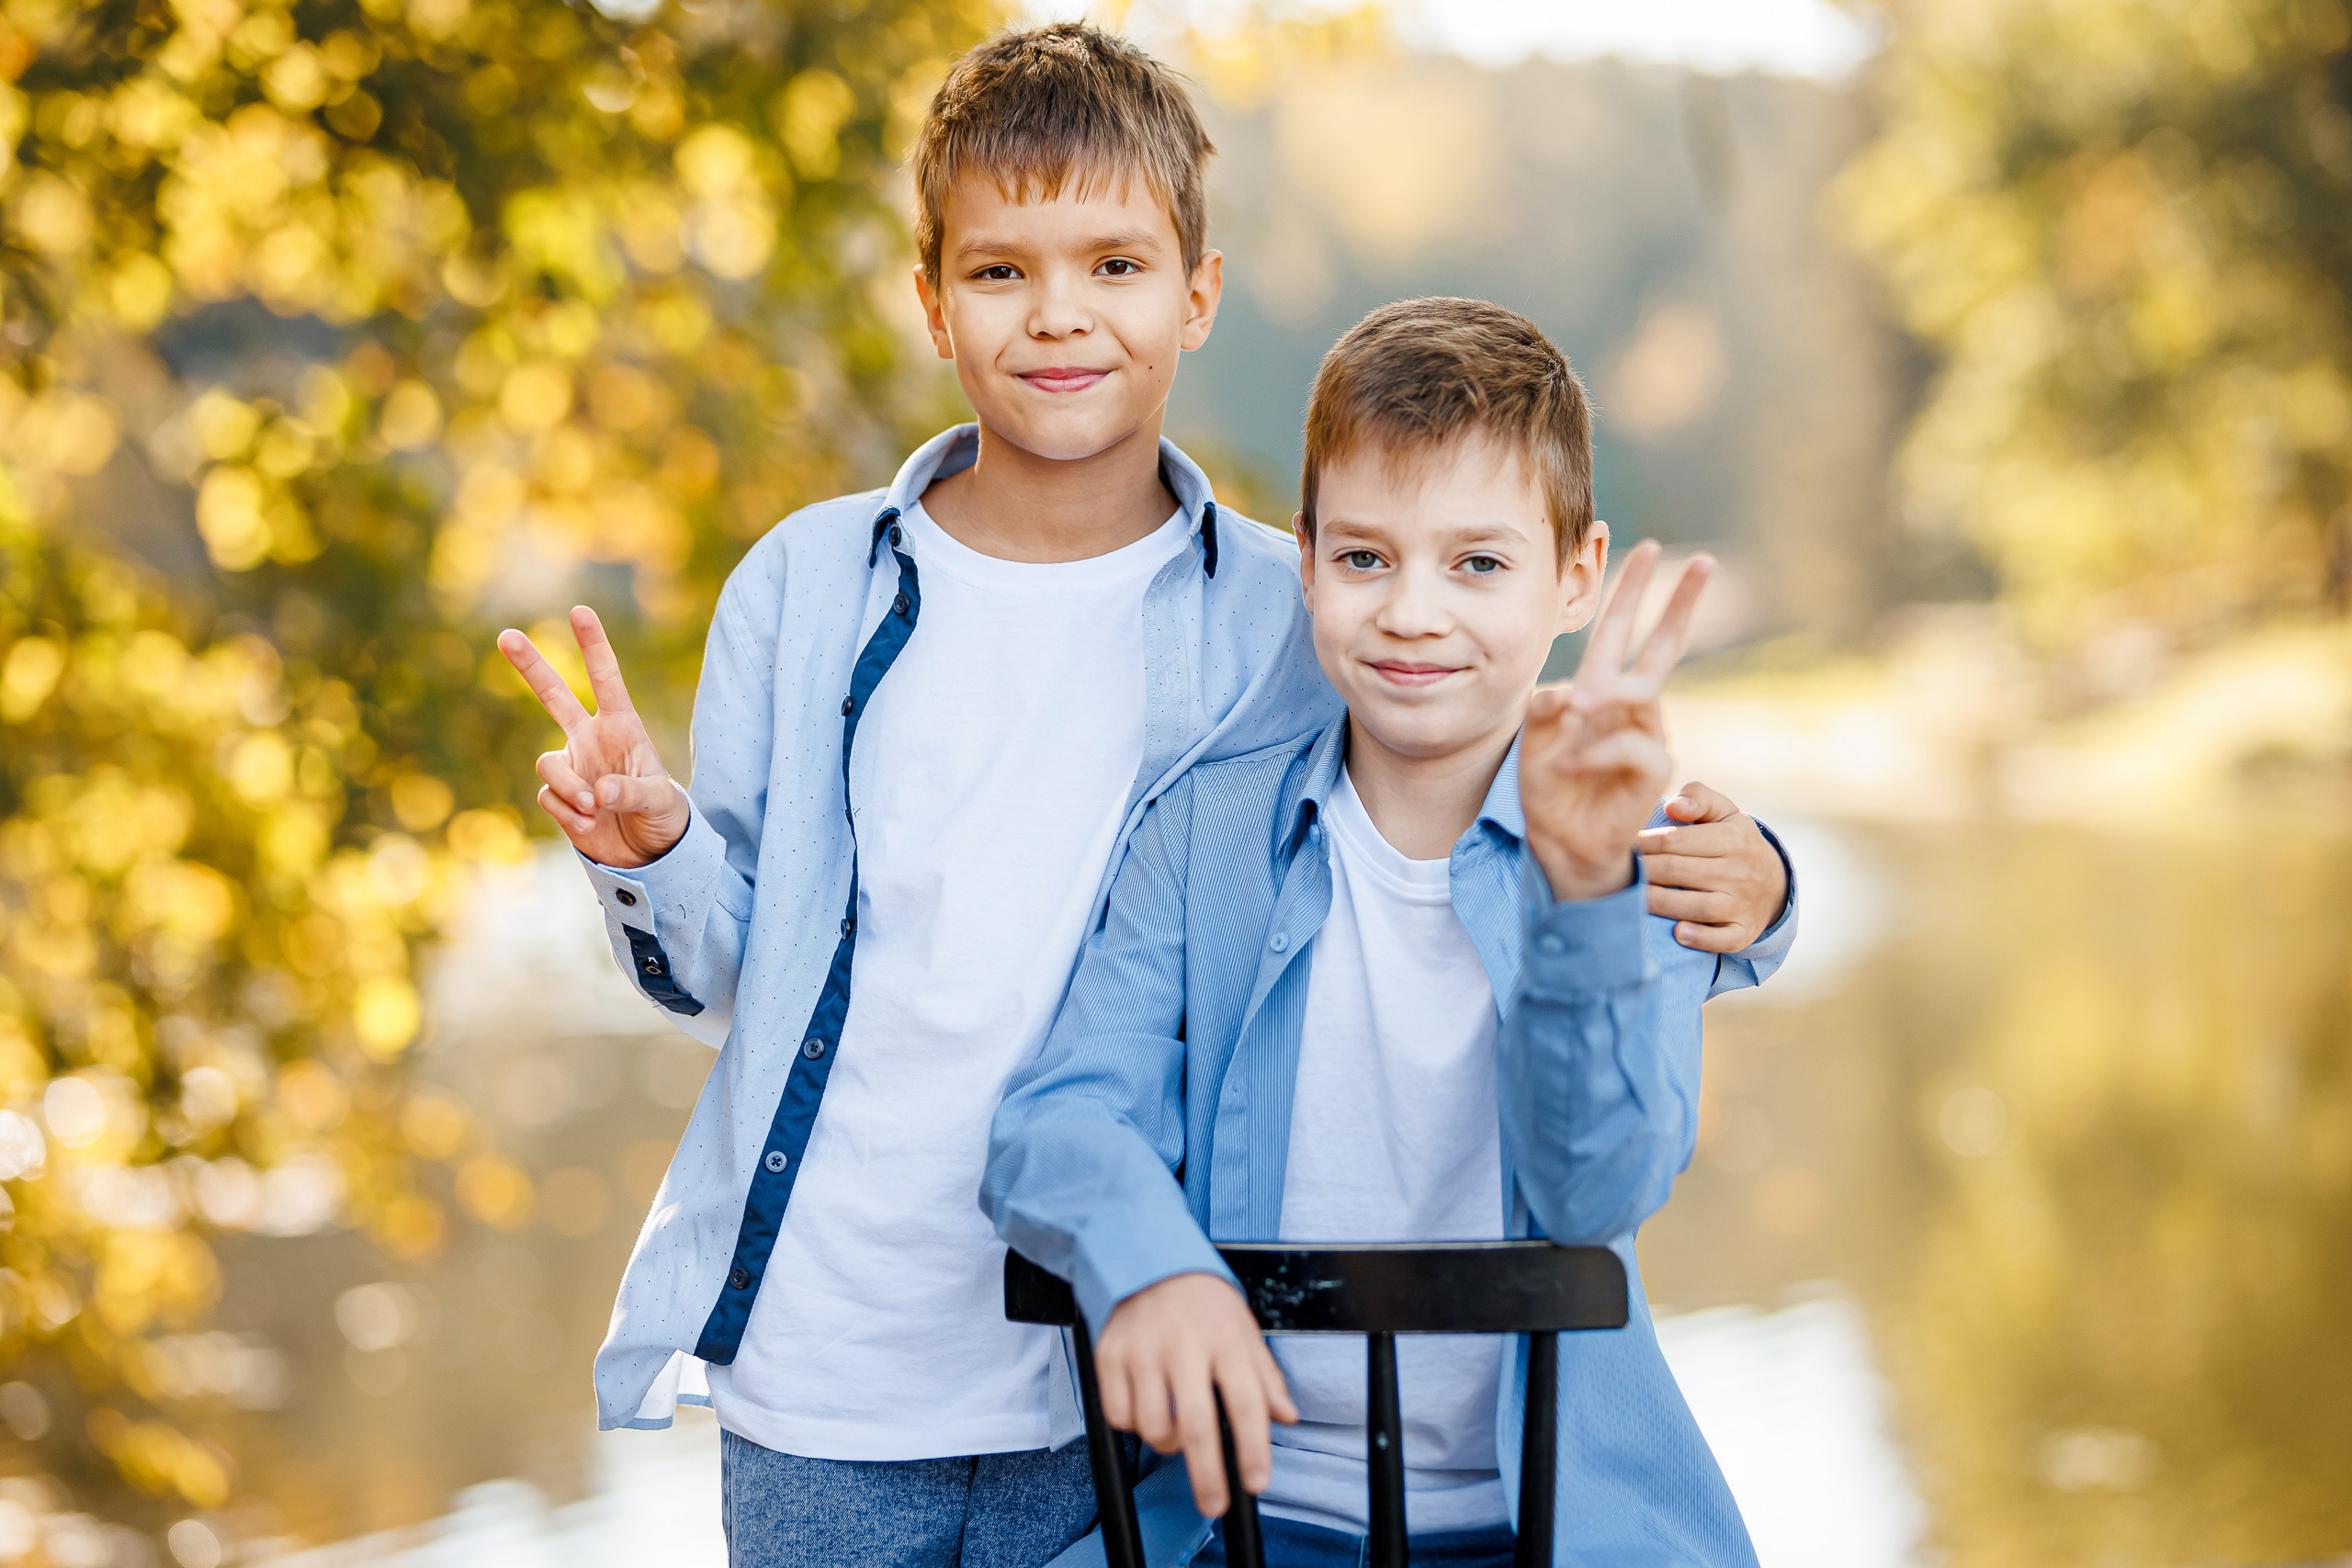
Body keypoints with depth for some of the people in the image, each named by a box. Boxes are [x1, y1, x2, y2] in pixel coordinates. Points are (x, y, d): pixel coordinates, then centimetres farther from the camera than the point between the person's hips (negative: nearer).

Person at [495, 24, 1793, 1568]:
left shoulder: (1289, 624, -2)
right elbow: (729, 968, 7)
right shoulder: (808, 584, 1)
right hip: (818, 1379, 1)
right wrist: (650, 849, -13)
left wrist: (1722, 888, -18)